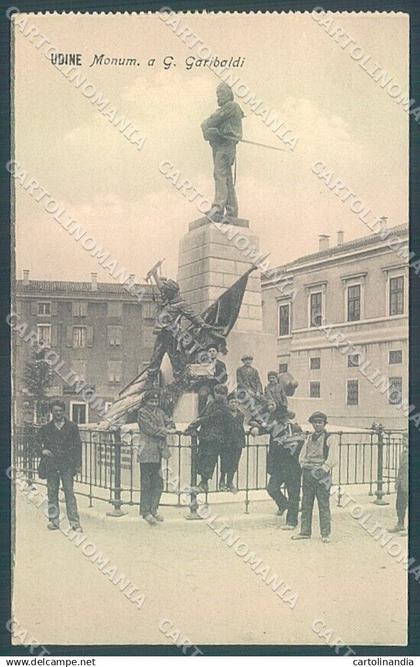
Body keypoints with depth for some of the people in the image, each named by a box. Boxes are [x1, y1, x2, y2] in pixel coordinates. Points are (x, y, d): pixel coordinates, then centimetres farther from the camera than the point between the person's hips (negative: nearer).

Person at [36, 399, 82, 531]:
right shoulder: (45, 429, 9)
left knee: (69, 493, -5)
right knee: (52, 494, 5)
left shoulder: (72, 427, 6)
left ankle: (75, 523, -3)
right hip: (51, 465, 2)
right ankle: (54, 521, 15)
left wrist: (78, 464, 1)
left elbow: (77, 446, 6)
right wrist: (42, 451, -10)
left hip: (67, 465, -2)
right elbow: (37, 444, 12)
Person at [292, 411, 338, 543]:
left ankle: (325, 534, 6)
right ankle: (305, 532, 16)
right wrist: (304, 466, 0)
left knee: (324, 505, -2)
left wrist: (323, 469, -15)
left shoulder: (330, 438, 0)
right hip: (307, 473, 5)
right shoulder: (309, 438, 16)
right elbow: (302, 456, 16)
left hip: (322, 474, -5)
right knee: (306, 504, 8)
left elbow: (332, 459, -9)